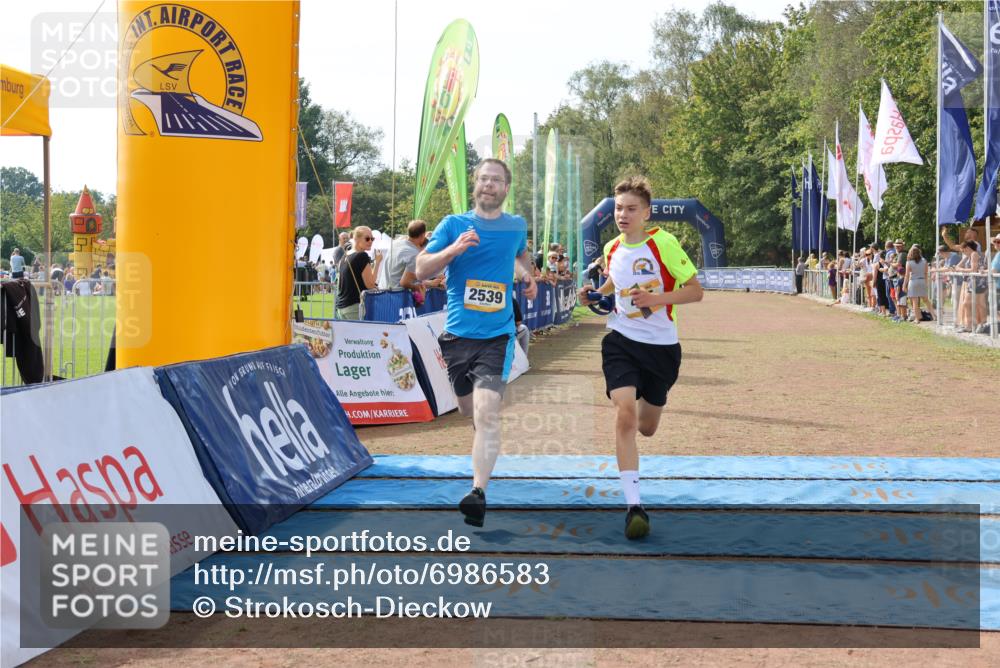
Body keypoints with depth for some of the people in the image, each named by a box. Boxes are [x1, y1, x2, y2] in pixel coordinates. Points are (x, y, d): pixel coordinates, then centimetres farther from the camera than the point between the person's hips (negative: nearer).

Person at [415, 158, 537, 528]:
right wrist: (453, 249, -19)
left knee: (486, 414, -18)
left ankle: (478, 492, -24)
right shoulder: (454, 224, 4)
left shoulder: (517, 226, 9)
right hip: (457, 332, 2)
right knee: (468, 411, 13)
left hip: (497, 334, -1)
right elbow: (421, 270, -4)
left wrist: (527, 275, 14)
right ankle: (484, 453, 44)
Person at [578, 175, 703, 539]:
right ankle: (633, 504, -18)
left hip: (662, 345, -1)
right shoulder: (611, 249, 3)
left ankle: (648, 399, 54)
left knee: (646, 428, 13)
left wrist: (656, 298, -23)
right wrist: (595, 293, 6)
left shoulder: (664, 242, -11)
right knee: (625, 413, -20)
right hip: (621, 341, 2)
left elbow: (695, 290, -10)